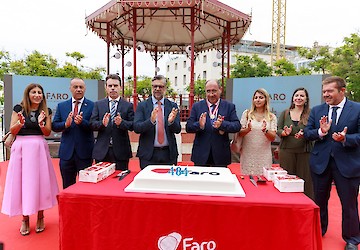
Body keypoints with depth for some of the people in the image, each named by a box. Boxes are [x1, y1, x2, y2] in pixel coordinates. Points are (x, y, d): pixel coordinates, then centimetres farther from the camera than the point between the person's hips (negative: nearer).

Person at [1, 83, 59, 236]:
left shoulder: (46, 111, 7)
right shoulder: (19, 108, 3)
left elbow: (48, 133, 2)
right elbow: (12, 131, 1)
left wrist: (41, 123, -16)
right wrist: (20, 123, -18)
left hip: (39, 148, 1)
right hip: (21, 148, 0)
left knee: (39, 181, 3)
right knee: (22, 181, 3)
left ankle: (40, 217, 17)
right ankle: (25, 219, 16)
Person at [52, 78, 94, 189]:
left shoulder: (92, 106, -2)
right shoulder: (61, 106, 9)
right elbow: (54, 126, 3)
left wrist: (82, 122, -27)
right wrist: (66, 124, -16)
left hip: (84, 152, -3)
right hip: (66, 152, 3)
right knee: (67, 186, 16)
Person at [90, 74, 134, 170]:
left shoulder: (128, 106, 5)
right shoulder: (98, 104, 9)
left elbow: (132, 125, -3)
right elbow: (92, 123, 1)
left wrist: (121, 122, -23)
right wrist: (102, 123, -20)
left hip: (121, 151, -1)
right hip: (102, 151, 1)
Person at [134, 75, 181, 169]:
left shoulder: (172, 106, 5)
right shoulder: (142, 105, 1)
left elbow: (178, 129, -1)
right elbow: (136, 128, -9)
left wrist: (171, 121, -23)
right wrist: (151, 121, -26)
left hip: (168, 154, 2)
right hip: (148, 154, -1)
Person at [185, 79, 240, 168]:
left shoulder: (229, 106, 4)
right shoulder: (197, 106, 5)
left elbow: (237, 126, -6)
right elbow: (188, 127, -1)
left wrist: (222, 124, -25)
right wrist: (199, 125, -23)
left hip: (221, 155, 0)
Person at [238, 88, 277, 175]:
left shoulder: (272, 117, 5)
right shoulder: (246, 113, 4)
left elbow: (273, 138, 1)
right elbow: (240, 133, 1)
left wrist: (265, 130, -18)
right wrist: (248, 129, -19)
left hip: (264, 156, 1)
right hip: (248, 154, 0)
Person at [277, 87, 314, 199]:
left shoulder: (311, 114, 2)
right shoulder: (285, 113, 9)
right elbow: (278, 130, 6)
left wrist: (304, 135, -21)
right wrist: (285, 133, -15)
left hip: (304, 151, -1)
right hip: (286, 150, 2)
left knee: (304, 180, 0)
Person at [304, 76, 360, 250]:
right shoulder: (316, 110, 4)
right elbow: (307, 133, 1)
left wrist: (345, 138, -26)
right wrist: (320, 132, -18)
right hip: (320, 162, 3)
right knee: (319, 200, 16)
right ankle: (318, 232, 38)